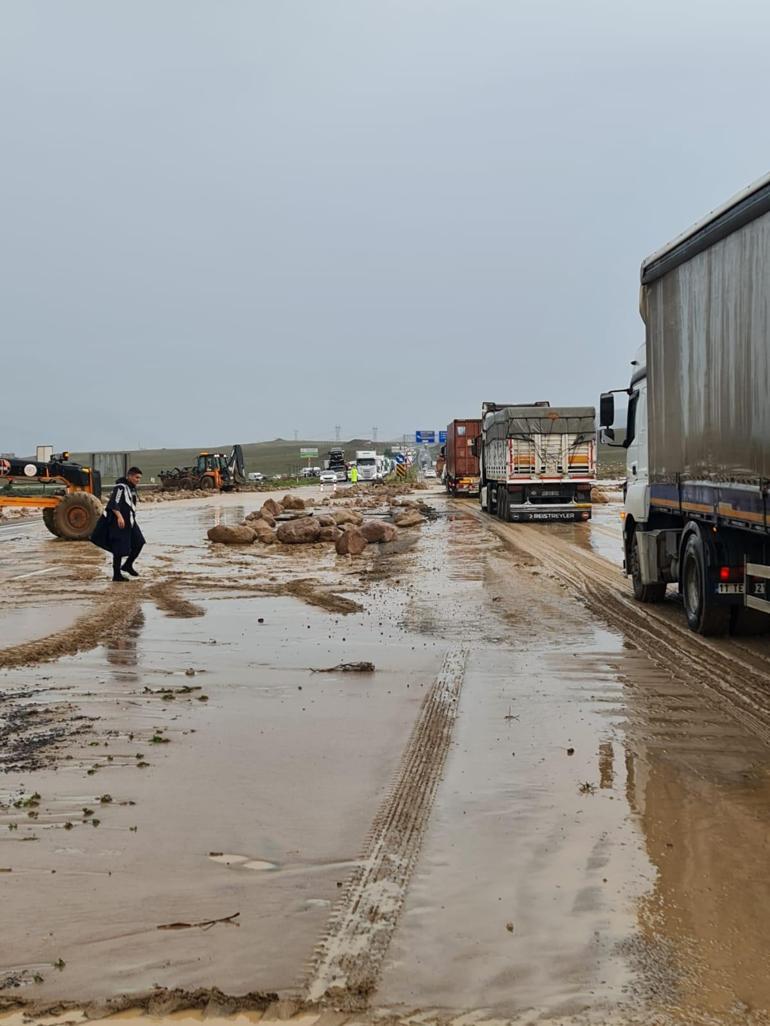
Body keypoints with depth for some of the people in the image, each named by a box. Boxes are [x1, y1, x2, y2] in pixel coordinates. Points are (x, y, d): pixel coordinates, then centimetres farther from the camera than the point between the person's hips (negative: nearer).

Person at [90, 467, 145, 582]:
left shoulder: (132, 488, 15)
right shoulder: (121, 487, -14)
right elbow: (113, 503, -25)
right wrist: (119, 516, -37)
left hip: (129, 522, 9)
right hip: (119, 523, -9)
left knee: (139, 542, 4)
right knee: (120, 549, -5)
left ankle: (127, 565, 21)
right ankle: (116, 575, 3)